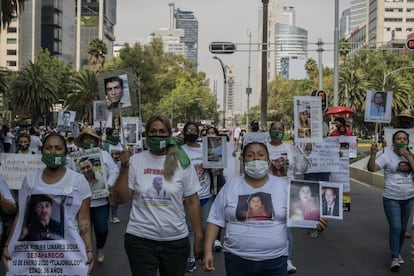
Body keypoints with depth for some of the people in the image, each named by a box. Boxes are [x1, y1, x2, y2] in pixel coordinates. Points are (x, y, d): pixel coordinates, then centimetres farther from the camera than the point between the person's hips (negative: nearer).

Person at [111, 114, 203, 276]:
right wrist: (124, 167, -13)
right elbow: (120, 199, -2)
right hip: (140, 239, -1)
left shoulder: (182, 162, -1)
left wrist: (198, 237, 1)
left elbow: (192, 201, 2)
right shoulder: (135, 161, -1)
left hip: (176, 240, 1)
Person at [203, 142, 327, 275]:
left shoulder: (284, 186, 2)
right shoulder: (230, 187, 2)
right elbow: (215, 220, 3)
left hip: (275, 260, 0)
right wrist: (208, 251, -5)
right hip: (237, 260, 0)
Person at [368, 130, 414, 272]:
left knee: (402, 228, 13)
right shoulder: (387, 155, -9)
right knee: (395, 228, -10)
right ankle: (395, 258, -2)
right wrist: (373, 153, -36)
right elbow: (372, 168, -21)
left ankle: (397, 253, 30)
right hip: (392, 198, -4)